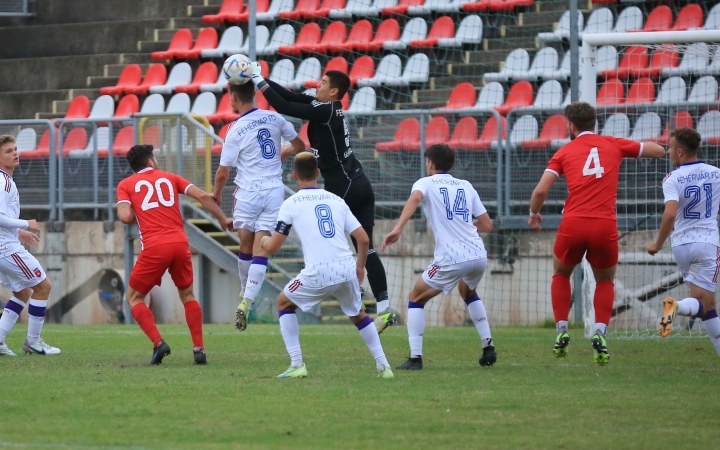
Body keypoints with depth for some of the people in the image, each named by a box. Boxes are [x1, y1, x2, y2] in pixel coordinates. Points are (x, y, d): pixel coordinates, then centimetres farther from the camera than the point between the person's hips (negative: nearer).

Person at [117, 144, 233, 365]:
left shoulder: (126, 185, 11)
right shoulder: (170, 178, 18)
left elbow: (125, 217, -4)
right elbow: (203, 196, 9)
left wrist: (139, 216, 18)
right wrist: (223, 219, 21)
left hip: (154, 247, -3)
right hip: (180, 243, 3)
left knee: (134, 298, 13)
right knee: (188, 295, 22)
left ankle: (158, 343, -6)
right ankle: (199, 349, 10)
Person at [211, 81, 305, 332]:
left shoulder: (236, 130, -9)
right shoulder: (274, 118, 1)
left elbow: (223, 172, -6)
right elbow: (299, 146, 14)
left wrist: (216, 194, 14)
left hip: (248, 192, -2)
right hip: (274, 191, 2)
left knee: (246, 247, 16)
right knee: (260, 251, -4)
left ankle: (245, 295, 29)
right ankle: (247, 301, -17)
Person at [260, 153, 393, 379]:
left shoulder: (291, 204, 5)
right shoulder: (336, 200, 16)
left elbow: (273, 248, 5)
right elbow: (363, 239, 12)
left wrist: (264, 240, 30)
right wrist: (360, 267, 29)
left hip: (319, 273, -4)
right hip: (347, 269, 4)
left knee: (284, 303, 21)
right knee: (358, 315, 29)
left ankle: (296, 365, 11)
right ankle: (383, 366, 19)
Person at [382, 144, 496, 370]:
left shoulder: (426, 183, 7)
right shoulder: (466, 186, 19)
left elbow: (415, 198, -19)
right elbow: (487, 225, 17)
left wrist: (397, 229, -29)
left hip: (451, 259, -5)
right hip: (479, 255, 5)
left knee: (416, 298, 13)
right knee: (468, 292, 36)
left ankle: (415, 358, 1)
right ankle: (488, 348, 28)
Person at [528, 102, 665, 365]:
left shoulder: (565, 152, 9)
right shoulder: (613, 145, 12)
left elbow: (541, 190, 0)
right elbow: (658, 151, 19)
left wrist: (534, 213, 19)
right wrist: (644, 143, 40)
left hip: (573, 225, 0)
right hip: (605, 226, 0)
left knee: (561, 274, 28)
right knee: (606, 282, 23)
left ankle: (561, 333, 16)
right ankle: (600, 333, 0)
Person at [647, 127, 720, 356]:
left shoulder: (672, 180, -9)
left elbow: (670, 214, -22)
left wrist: (658, 243, -10)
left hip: (681, 245, 1)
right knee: (701, 302, -3)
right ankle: (677, 307, -32)